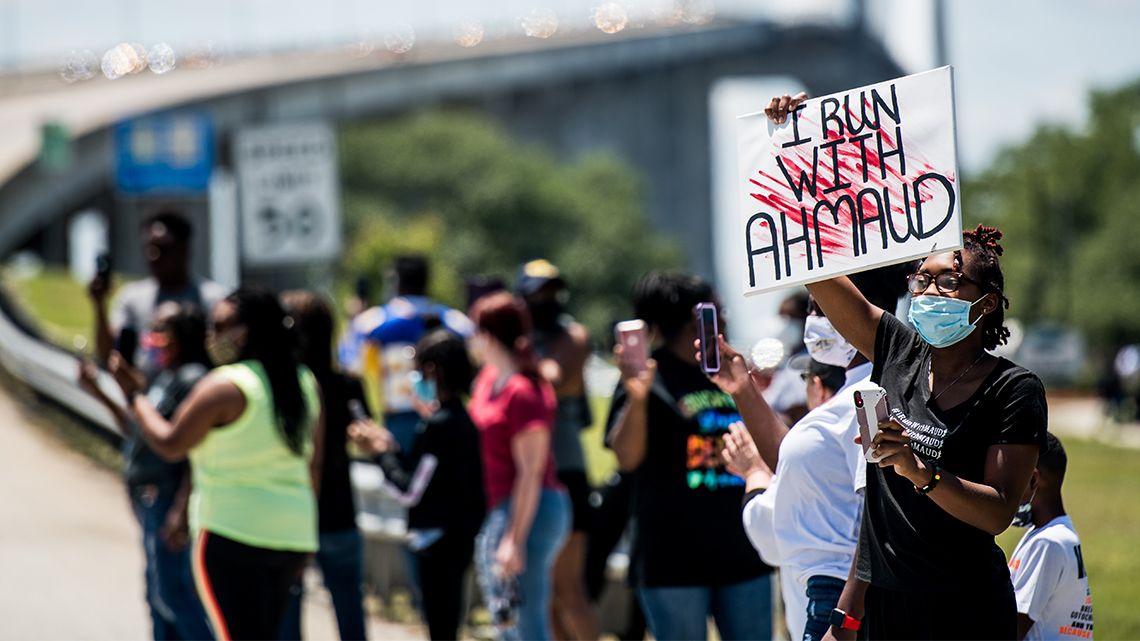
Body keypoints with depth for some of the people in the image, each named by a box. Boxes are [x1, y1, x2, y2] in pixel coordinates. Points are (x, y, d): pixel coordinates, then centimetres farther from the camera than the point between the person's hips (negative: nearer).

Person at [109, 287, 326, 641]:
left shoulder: (225, 386, -13)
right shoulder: (305, 383, 9)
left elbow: (169, 443, -5)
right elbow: (313, 468, 14)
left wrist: (134, 395, 8)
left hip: (234, 532, -8)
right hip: (292, 533, 8)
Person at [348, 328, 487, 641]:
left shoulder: (437, 425, -18)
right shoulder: (463, 421, 11)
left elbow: (410, 491, -17)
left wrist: (380, 452, -4)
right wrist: (389, 448, 15)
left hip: (439, 541, -10)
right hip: (459, 537, 10)